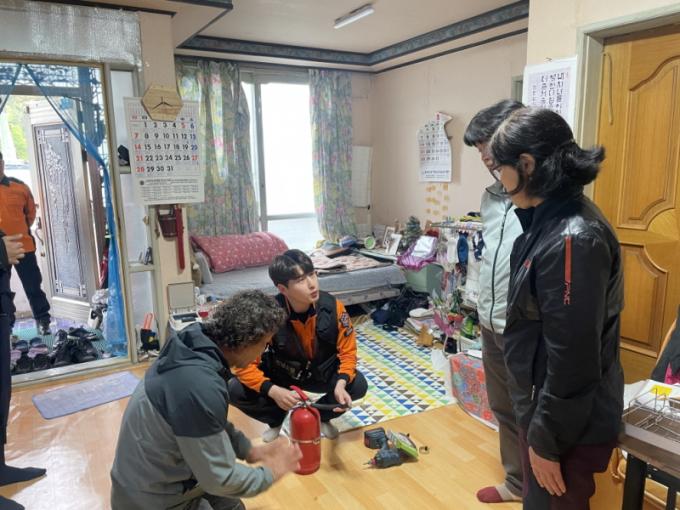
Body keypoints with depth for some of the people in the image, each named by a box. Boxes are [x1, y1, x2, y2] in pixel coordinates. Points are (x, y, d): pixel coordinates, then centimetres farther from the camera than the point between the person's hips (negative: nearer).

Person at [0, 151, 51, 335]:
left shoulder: (20, 187, 0)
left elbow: (30, 212, 14)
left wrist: (19, 231, 12)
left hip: (23, 246, 0)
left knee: (33, 286, 8)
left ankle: (43, 321, 19)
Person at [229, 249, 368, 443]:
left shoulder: (332, 307, -26)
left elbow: (348, 351, -14)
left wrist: (341, 384, -33)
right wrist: (273, 390, -41)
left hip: (320, 373, 1)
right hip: (279, 374, -1)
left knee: (358, 384, -24)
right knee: (236, 390, -24)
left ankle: (320, 416, 8)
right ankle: (276, 419, 8)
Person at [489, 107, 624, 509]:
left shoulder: (572, 239, -28)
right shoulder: (552, 219, 3)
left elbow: (573, 359, -26)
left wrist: (546, 439, -16)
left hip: (568, 423, -9)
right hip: (546, 404, 9)